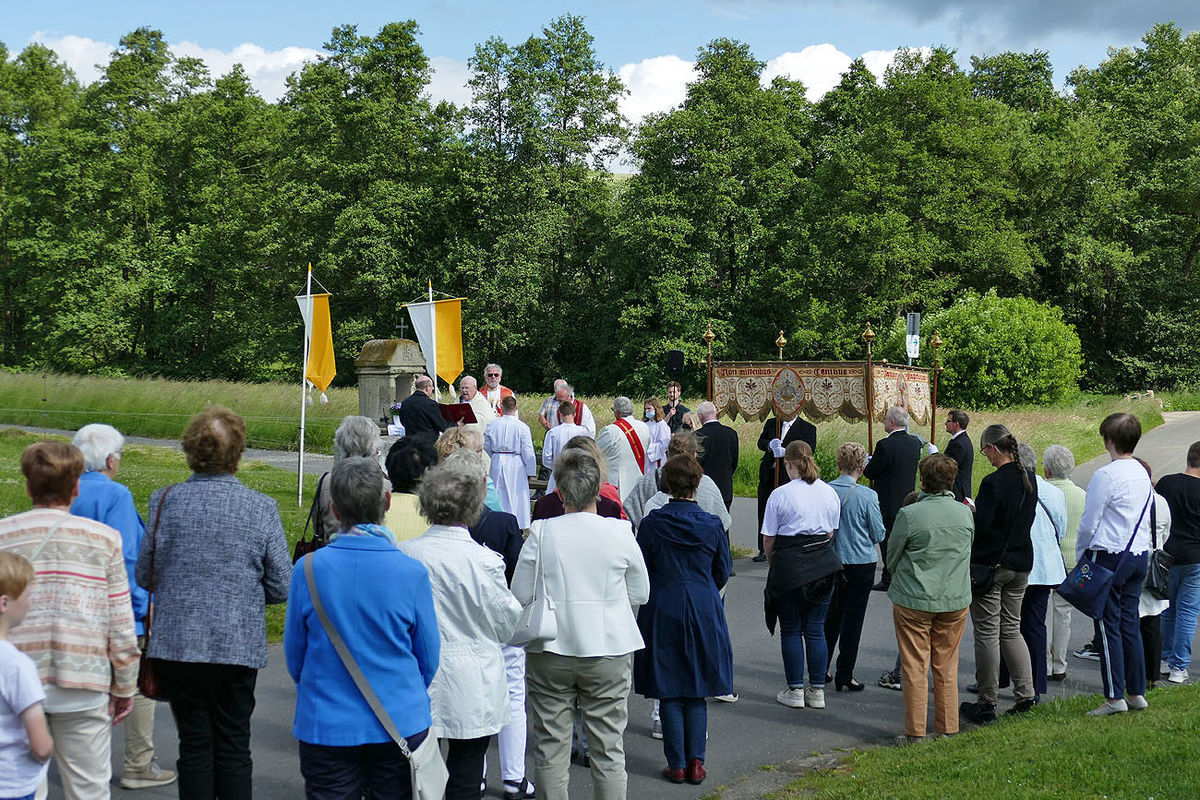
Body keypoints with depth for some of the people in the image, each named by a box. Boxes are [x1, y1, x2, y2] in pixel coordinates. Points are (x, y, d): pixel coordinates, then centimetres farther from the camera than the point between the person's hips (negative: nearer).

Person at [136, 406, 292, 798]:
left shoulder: (165, 501, -7)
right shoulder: (262, 508, -7)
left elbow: (144, 577, -1)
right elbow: (281, 588, -4)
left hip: (178, 644, 0)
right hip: (239, 646, 0)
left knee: (194, 745, 9)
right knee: (234, 748, 10)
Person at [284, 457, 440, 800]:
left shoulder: (308, 569, -11)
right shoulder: (412, 573, -12)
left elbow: (294, 656, 1)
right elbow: (429, 659, 0)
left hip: (325, 729, 0)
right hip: (400, 725, 0)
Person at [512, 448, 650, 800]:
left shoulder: (541, 534, -10)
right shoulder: (620, 533, -8)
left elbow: (520, 596, -4)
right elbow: (640, 594, 2)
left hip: (550, 652, 0)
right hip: (609, 649, 0)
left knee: (550, 746, 10)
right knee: (608, 747, 9)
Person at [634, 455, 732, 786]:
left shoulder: (652, 523, -9)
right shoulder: (712, 525, -5)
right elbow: (723, 572, 5)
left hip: (662, 611, -1)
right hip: (704, 612, 1)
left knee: (669, 693, 7)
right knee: (697, 693, 11)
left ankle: (677, 764, 10)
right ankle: (695, 762, 10)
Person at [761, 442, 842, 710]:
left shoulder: (780, 495, -10)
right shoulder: (830, 493, 4)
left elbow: (768, 539, -6)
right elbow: (831, 533, 11)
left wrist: (774, 565, 11)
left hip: (789, 565, -4)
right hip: (823, 565, 4)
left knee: (791, 630, 8)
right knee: (815, 629, 10)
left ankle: (795, 690, 11)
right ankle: (817, 691, 13)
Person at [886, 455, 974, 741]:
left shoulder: (909, 515, -14)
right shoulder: (965, 513, -1)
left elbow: (892, 556, -2)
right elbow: (968, 551, 12)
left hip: (913, 600, -4)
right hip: (955, 600, 4)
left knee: (914, 667, 5)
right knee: (947, 667, 14)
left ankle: (916, 731, 10)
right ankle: (948, 728, 20)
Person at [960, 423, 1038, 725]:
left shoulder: (993, 482, -20)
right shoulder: (1028, 479, 4)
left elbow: (981, 527, -21)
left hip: (990, 564, -7)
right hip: (1021, 563, 7)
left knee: (987, 633, 1)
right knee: (1011, 629, 17)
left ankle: (986, 704, 7)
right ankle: (1026, 694, 14)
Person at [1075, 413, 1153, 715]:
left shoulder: (1105, 475, -16)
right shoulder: (1143, 475, 9)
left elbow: (1089, 523, -12)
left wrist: (1079, 555, 2)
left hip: (1109, 557, -8)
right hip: (1140, 554, 8)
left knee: (1109, 625, -3)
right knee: (1130, 623, 13)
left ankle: (1114, 697, -2)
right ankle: (1136, 692, 17)